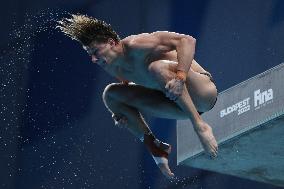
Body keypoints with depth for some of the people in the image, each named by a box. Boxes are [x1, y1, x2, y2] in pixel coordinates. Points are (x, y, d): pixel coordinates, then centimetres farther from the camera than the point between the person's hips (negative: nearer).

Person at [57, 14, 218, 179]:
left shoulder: (135, 45, -23)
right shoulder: (113, 69, 3)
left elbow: (187, 40, -29)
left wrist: (180, 77, -41)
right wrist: (123, 114, 1)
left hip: (203, 93, -9)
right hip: (176, 103, 9)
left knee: (157, 67, -36)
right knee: (110, 94, 3)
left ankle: (200, 126, -28)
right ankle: (154, 146, 4)